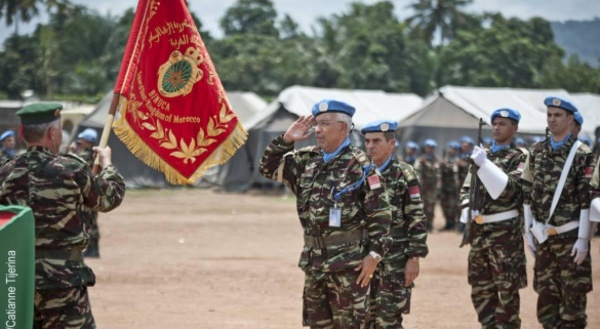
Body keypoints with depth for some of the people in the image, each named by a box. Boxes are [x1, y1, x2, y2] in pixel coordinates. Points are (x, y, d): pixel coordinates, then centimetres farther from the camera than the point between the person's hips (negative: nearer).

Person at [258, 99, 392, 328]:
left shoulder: (360, 167, -10)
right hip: (314, 260, 7)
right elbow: (269, 168, 17)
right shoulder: (307, 161, 9)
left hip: (348, 263, -7)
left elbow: (380, 214, -11)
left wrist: (374, 254, -15)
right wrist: (286, 139, 3)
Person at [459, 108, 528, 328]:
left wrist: (485, 165, -22)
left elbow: (510, 188, -16)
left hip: (505, 229, -7)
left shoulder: (520, 157, -4)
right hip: (479, 229, 7)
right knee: (480, 288, 11)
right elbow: (466, 188, 18)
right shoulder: (482, 154, 15)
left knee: (507, 288, -3)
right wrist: (468, 208, -2)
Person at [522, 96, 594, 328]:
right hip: (544, 237, 5)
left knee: (573, 297, -1)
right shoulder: (537, 151, 10)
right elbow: (528, 194, 12)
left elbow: (588, 198, -9)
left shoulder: (582, 154, -6)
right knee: (546, 296, 8)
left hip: (570, 237, -5)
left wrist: (583, 239, -13)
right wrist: (528, 231, 8)